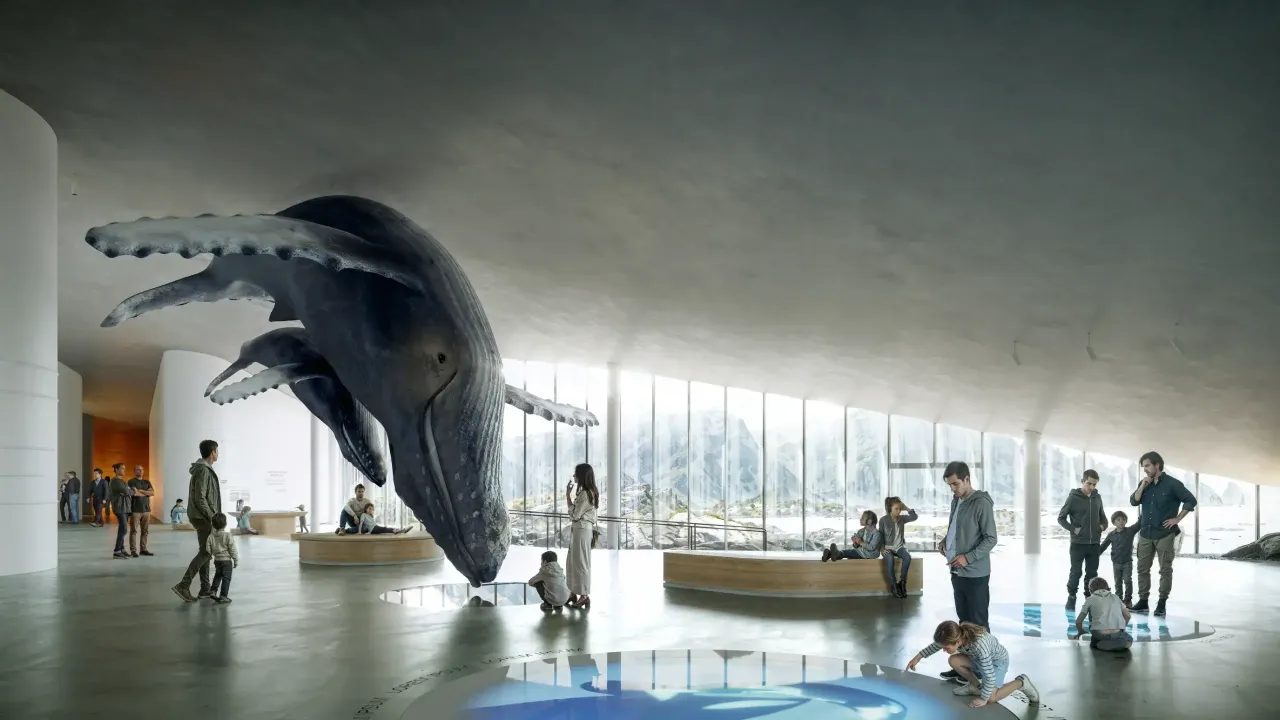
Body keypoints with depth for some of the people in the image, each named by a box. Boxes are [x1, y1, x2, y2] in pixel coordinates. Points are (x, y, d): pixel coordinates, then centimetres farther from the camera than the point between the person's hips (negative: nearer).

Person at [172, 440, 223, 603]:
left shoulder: (204, 469, 13)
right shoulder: (204, 470, -18)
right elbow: (200, 498, -23)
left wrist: (211, 515, 17)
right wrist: (211, 516, -17)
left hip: (202, 516, 10)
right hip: (203, 517, -10)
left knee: (205, 552, 12)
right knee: (205, 553, -8)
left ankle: (205, 589, 15)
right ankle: (183, 586, -11)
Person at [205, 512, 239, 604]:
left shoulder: (210, 536, -5)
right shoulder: (228, 536, -17)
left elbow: (208, 550, 0)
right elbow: (232, 550, -13)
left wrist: (210, 555, 23)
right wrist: (236, 560, -2)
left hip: (217, 560, 5)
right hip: (227, 560, -5)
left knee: (218, 575, 26)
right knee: (226, 578, 2)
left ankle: (213, 591, 21)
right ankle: (223, 596, 1)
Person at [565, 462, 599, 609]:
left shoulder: (585, 494, -20)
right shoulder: (589, 492, 11)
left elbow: (575, 515, -18)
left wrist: (568, 496, -14)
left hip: (582, 531, -10)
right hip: (578, 530, 10)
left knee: (580, 562, -2)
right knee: (573, 562, 15)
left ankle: (584, 595, 5)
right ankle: (573, 593, 23)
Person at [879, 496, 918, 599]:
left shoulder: (902, 518, 4)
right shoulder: (883, 520, -5)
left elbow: (914, 517, -4)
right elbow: (880, 536, -1)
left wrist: (907, 508, -8)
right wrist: (882, 548, -11)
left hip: (899, 547, 3)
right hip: (888, 548, -3)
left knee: (907, 557, -31)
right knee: (890, 560, -36)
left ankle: (901, 582, -17)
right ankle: (894, 587, -27)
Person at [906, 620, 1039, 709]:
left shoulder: (979, 644, -44)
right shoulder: (957, 635, -25)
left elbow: (989, 676, -36)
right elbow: (937, 644, -1)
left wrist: (983, 699, -26)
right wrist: (918, 657, -2)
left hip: (997, 660, -6)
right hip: (978, 658, 6)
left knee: (991, 698, -21)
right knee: (953, 661, -17)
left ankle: (1021, 683, 4)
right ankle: (975, 685, 8)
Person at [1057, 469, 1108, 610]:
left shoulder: (1097, 498, 6)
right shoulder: (1074, 497, -9)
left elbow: (1102, 516, 21)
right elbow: (1061, 518, -4)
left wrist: (1103, 525, 2)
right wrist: (1073, 529, -13)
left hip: (1094, 543, 4)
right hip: (1078, 543, -4)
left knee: (1092, 573, 9)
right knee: (1076, 572, -1)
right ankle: (1071, 598, 11)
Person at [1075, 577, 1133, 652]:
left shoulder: (1090, 599, 15)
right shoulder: (1115, 598, 23)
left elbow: (1078, 621, 14)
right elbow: (1128, 616, 18)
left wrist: (1080, 632, 35)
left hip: (1099, 634, -1)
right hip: (1117, 634, 1)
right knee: (1129, 639, 32)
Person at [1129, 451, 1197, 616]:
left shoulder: (1172, 483, -7)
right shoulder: (1144, 483, 9)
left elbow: (1191, 500, -7)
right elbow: (1133, 501, 2)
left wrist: (1177, 519, -9)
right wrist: (1143, 486, -9)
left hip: (1164, 534, -5)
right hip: (1145, 533, 5)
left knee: (1165, 570, 0)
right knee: (1142, 569, 5)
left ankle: (1162, 603, 5)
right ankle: (1143, 601, 11)